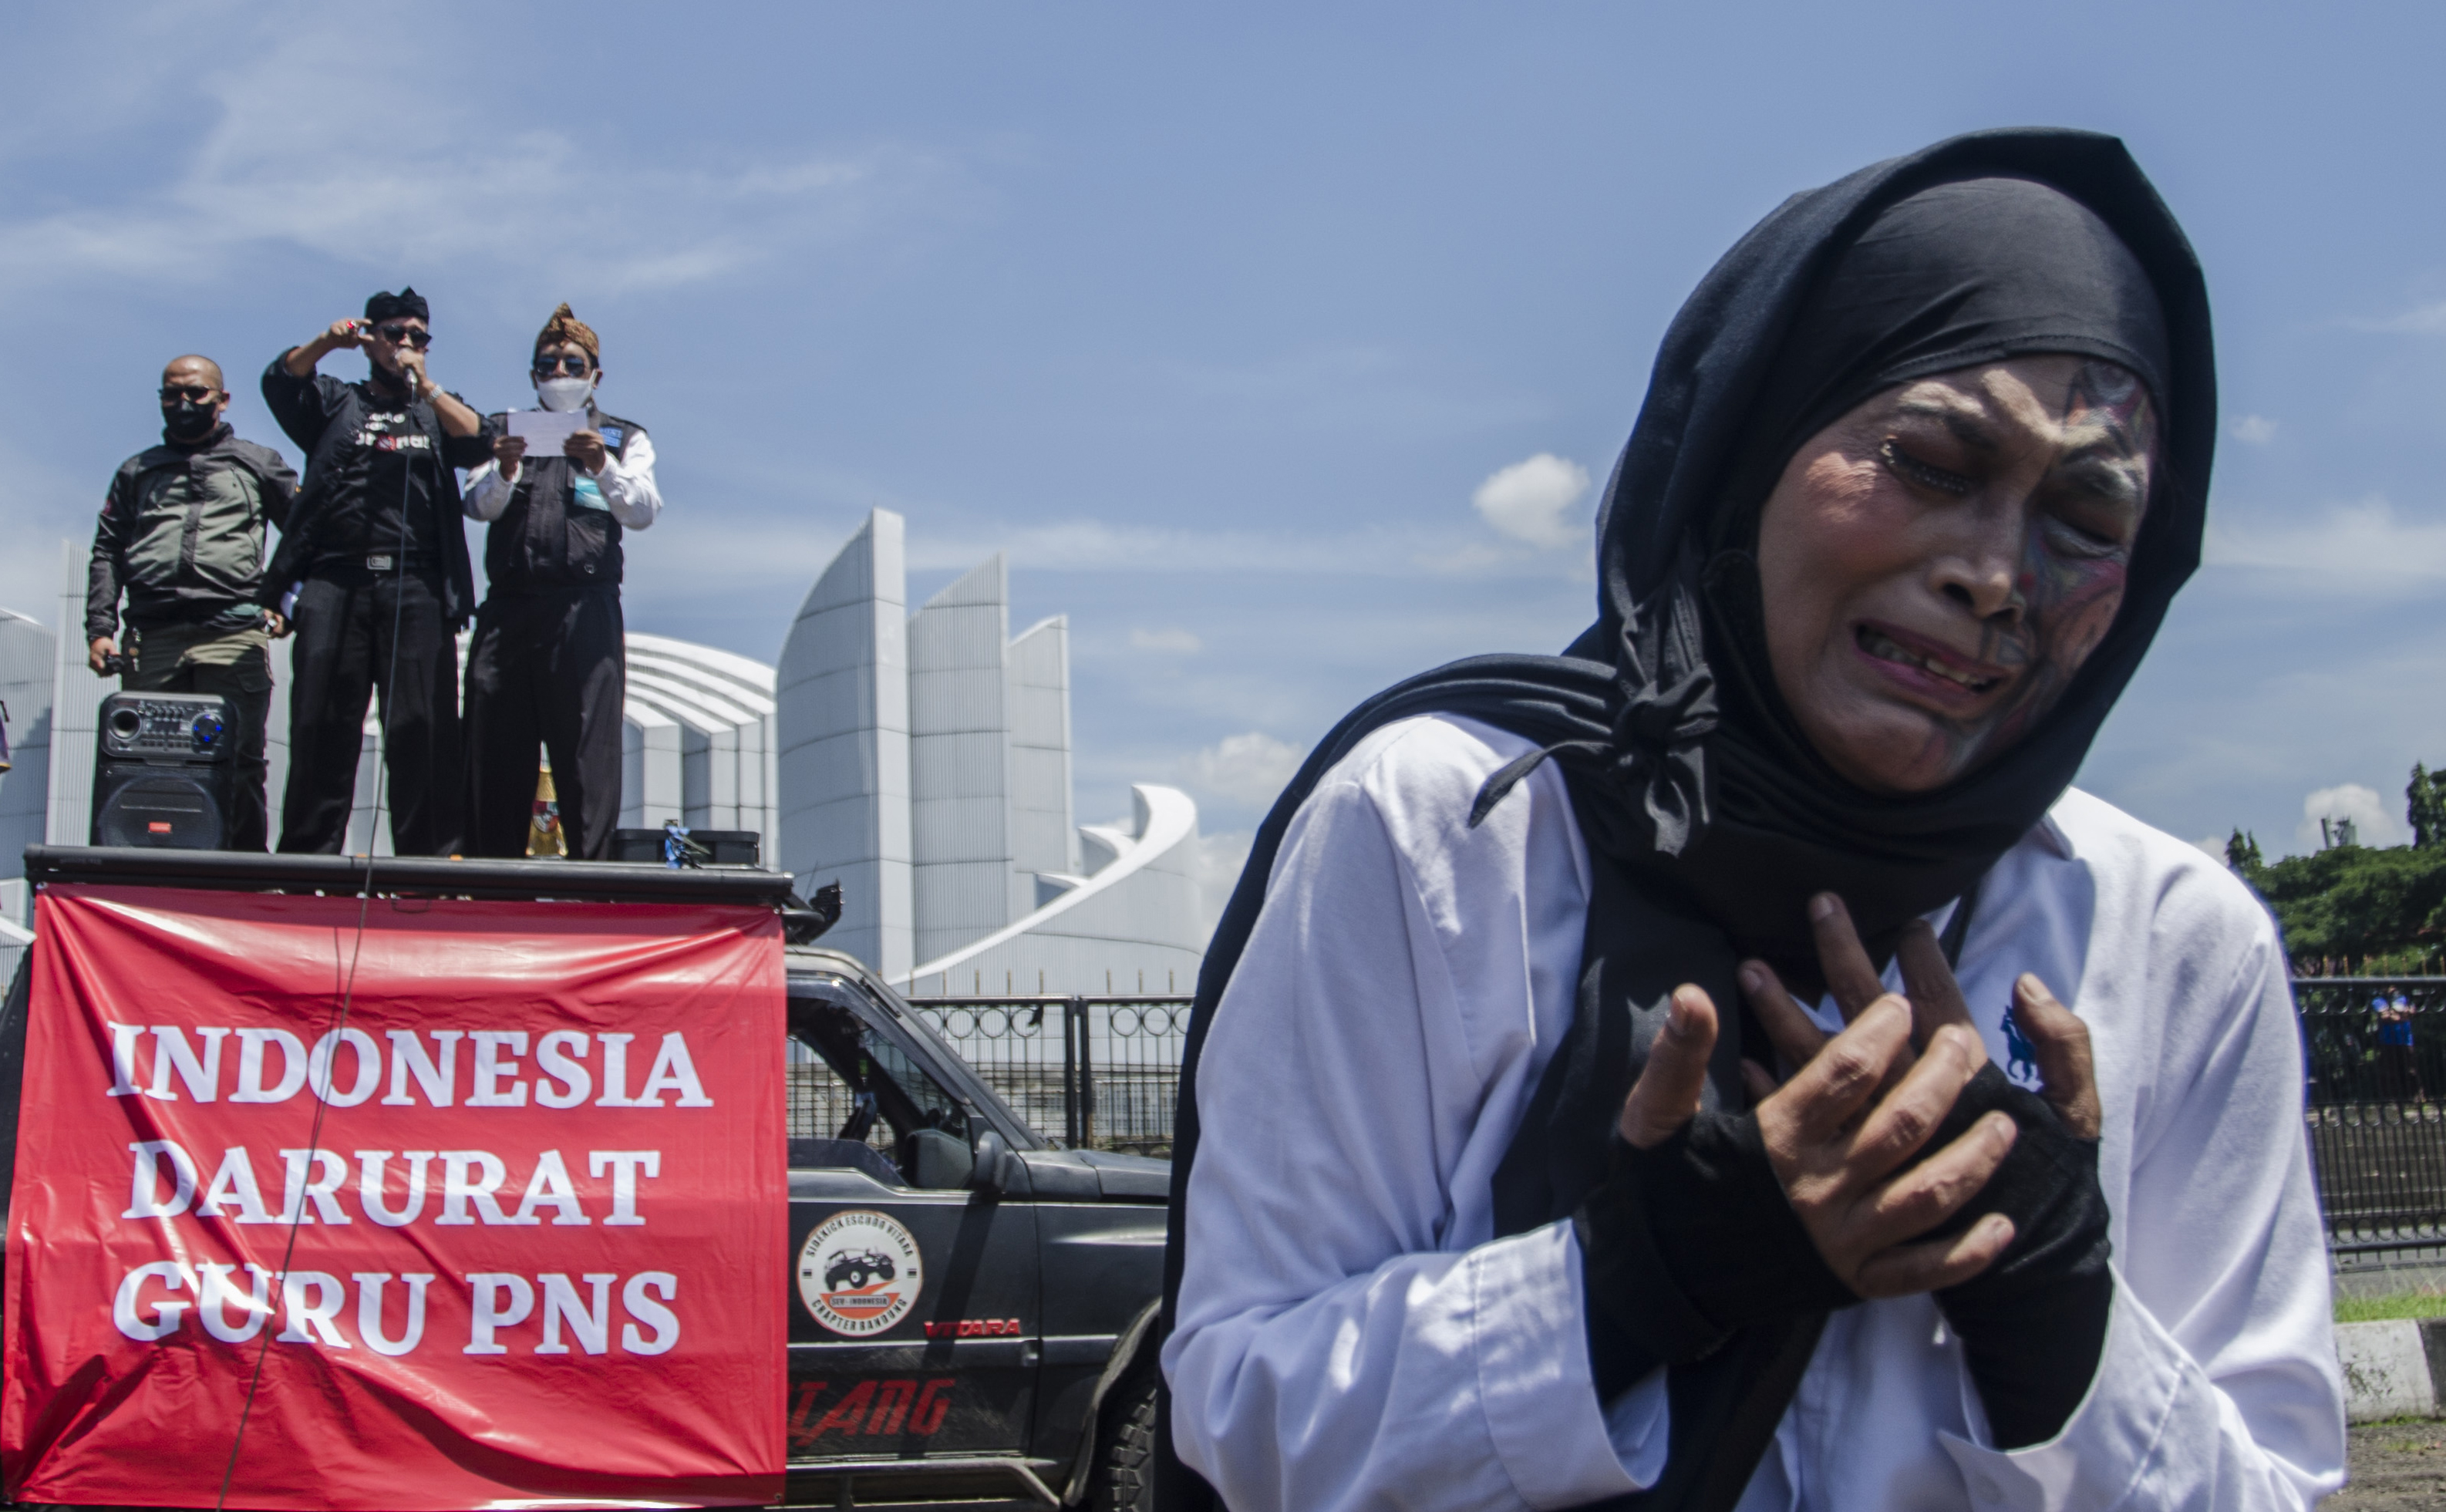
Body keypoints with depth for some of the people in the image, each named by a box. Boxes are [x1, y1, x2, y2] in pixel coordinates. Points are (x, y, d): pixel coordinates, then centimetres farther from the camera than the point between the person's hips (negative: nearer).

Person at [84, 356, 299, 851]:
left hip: (233, 637, -2)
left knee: (238, 762, -10)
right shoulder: (137, 471, 25)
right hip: (151, 639, 2)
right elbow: (107, 554, 18)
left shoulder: (258, 463, 19)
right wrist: (100, 629, 5)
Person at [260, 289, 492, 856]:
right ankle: (307, 860, -4)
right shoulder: (335, 402, 23)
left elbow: (478, 442, 4)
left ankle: (428, 862, -9)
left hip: (416, 588, 0)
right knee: (320, 724, -5)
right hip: (335, 581, 0)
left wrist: (424, 387, -5)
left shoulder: (439, 410, 24)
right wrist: (327, 343, -12)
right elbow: (280, 381, 4)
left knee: (423, 727, -8)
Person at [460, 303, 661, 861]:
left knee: (587, 747, -10)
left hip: (584, 607, -2)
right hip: (507, 606, 2)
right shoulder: (506, 430, 23)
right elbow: (479, 506, 7)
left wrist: (602, 466, -19)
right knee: (492, 748, -3)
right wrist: (504, 472, -15)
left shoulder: (623, 438, 18)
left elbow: (642, 511, 0)